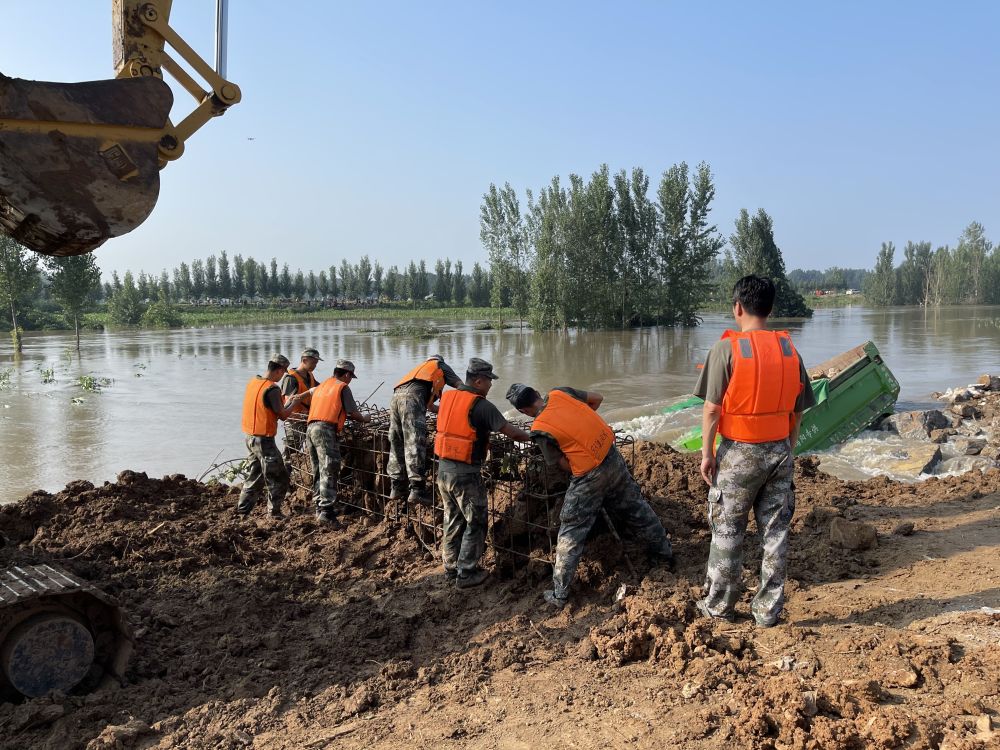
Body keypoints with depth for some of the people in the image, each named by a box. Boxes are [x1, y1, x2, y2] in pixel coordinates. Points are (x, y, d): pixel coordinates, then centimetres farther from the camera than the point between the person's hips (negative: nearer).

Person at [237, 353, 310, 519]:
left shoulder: (253, 383, 8)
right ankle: (274, 512, 10)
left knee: (255, 475, 19)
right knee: (278, 477, 4)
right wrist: (295, 402, 2)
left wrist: (287, 401, 18)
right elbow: (283, 415, -15)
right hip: (264, 439, -9)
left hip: (250, 436, 9)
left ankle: (242, 510, 22)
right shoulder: (272, 388, -19)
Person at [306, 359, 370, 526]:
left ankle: (319, 507, 15)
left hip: (311, 427, 8)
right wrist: (364, 418, 22)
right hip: (326, 430, -8)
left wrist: (342, 415, 36)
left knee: (318, 471, 13)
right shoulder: (342, 387, 5)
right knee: (330, 470, -12)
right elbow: (353, 413, 3)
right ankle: (326, 510, -21)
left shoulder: (321, 385, 27)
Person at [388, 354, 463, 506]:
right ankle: (417, 490, -22)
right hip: (412, 397, -7)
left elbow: (429, 405, 46)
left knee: (397, 445, 11)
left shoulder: (422, 368, 44)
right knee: (415, 445, -15)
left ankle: (397, 488, 15)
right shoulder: (440, 365, 28)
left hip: (396, 396, 7)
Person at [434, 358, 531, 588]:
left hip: (443, 469, 7)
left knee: (453, 520, 21)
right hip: (466, 475, -7)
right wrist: (533, 438, 1)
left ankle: (451, 567, 32)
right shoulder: (481, 406, -17)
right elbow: (512, 433, -15)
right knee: (475, 524, 9)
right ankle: (466, 573, 14)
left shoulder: (447, 397, 4)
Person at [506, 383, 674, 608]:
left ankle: (559, 595, 12)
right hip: (614, 458, 6)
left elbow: (565, 465, -8)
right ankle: (665, 554, 43)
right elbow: (597, 398, 13)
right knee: (636, 509, 26)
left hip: (589, 477, -6)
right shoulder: (560, 393, -1)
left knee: (571, 535, 6)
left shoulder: (540, 430, -14)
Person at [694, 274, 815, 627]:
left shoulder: (726, 349, -13)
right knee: (775, 531, 11)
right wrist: (787, 450, 17)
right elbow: (798, 410, 7)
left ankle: (719, 605, 20)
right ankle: (768, 609, 19)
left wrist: (707, 453, -5)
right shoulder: (789, 350, 3)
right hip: (779, 450, 4)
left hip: (738, 453, -4)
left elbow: (712, 409, -14)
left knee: (727, 532, 9)